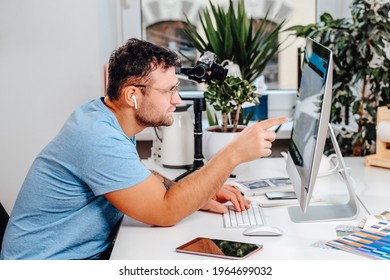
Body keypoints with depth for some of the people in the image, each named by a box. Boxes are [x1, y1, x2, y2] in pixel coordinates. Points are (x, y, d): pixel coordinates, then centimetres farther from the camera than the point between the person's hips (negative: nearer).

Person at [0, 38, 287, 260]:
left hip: (89, 254, 8)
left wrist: (201, 194, -4)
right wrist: (233, 154, -27)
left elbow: (141, 178, 12)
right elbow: (165, 212, -25)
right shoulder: (99, 139, -27)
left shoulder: (105, 115, 0)